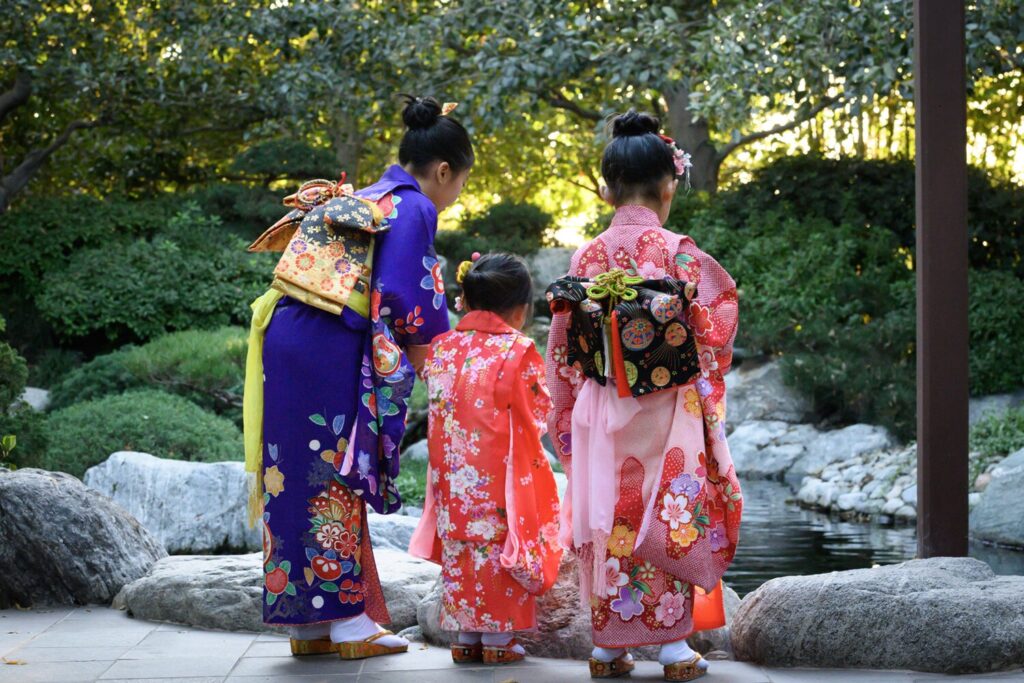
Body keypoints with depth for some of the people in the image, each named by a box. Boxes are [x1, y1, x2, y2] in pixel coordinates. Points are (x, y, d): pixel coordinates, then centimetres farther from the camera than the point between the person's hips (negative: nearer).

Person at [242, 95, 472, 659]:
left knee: (300, 475, 9)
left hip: (287, 336, 8)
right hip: (331, 352, -8)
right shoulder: (414, 207, -4)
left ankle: (306, 622, 15)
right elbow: (400, 295, -14)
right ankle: (347, 619, 4)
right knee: (337, 478, -2)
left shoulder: (363, 198, 23)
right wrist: (428, 356, 1)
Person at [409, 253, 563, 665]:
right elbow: (538, 415, -2)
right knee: (500, 543, 5)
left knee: (459, 543, 12)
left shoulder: (441, 349, 3)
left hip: (453, 475, 4)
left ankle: (465, 635, 17)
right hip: (502, 479, -4)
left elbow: (437, 407, 12)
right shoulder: (518, 352, -11)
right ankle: (498, 638, 8)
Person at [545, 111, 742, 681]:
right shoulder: (680, 253, -9)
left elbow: (562, 346, 6)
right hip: (668, 416, -3)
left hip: (602, 416, 3)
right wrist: (712, 417, 10)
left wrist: (569, 422, 16)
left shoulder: (588, 257, 1)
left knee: (609, 524, 9)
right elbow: (712, 337, -5)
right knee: (670, 520, 5)